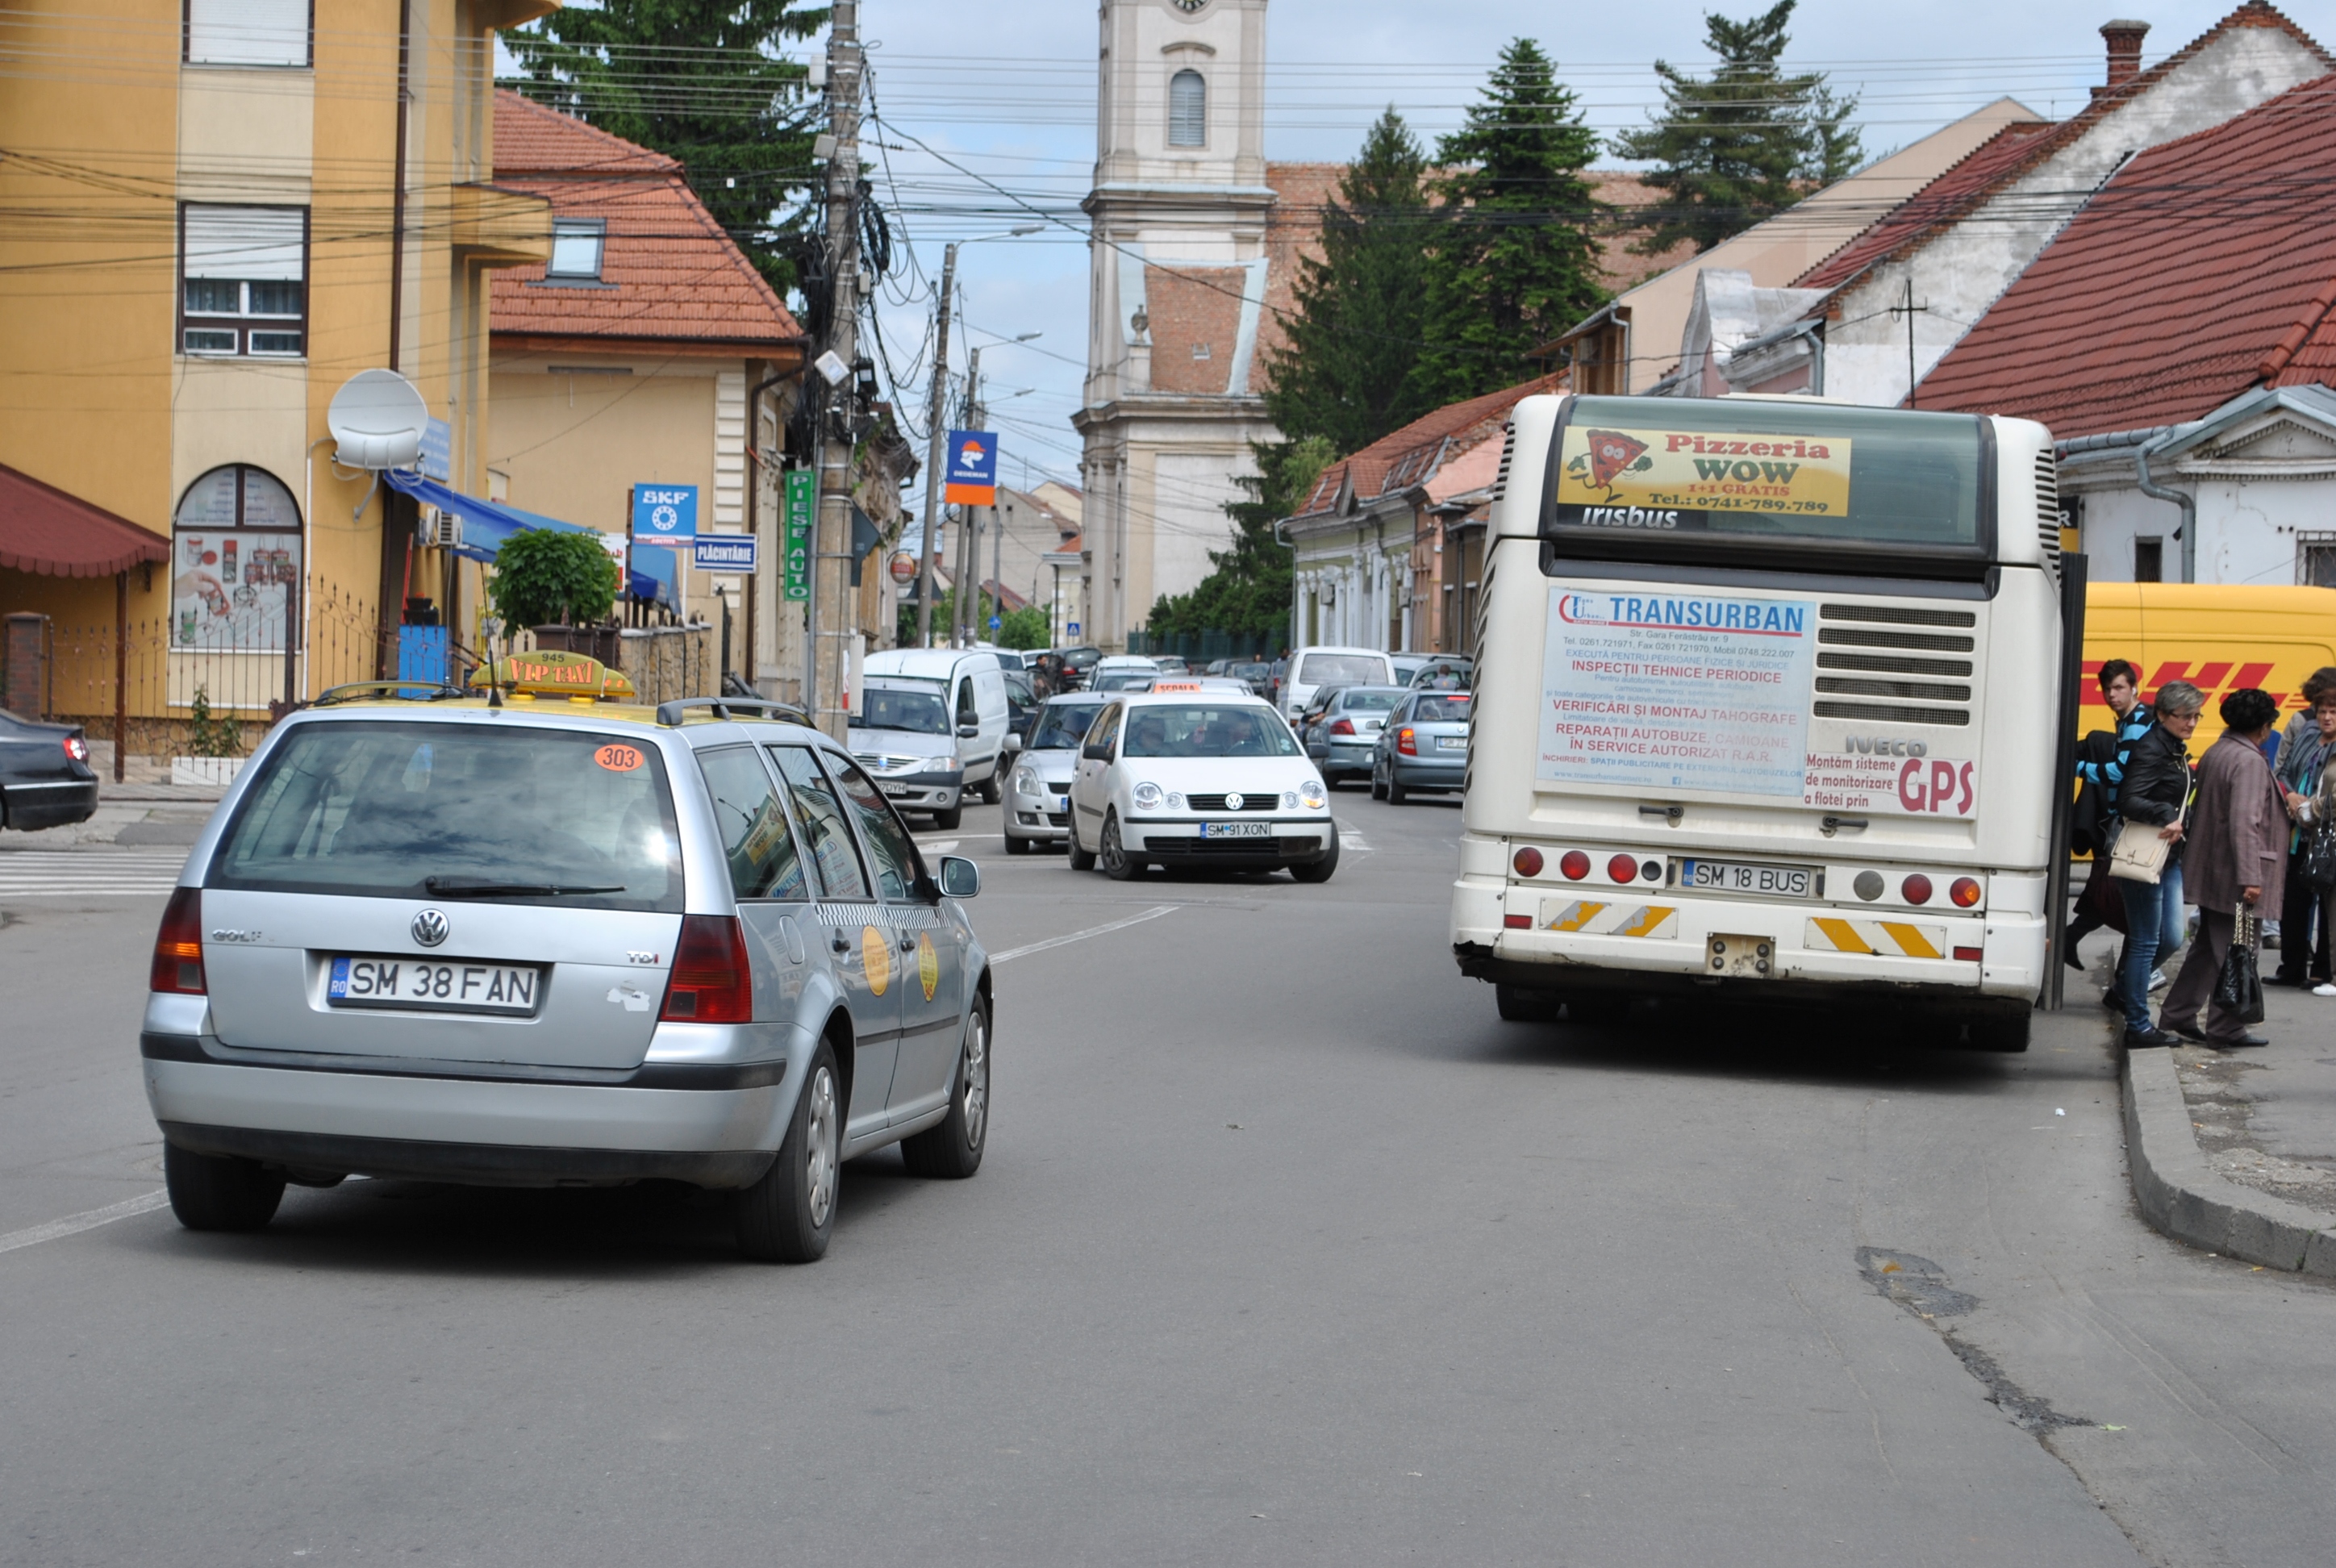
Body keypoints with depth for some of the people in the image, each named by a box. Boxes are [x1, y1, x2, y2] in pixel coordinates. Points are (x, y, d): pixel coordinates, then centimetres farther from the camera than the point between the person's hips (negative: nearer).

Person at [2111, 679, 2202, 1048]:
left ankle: (2124, 990, 29)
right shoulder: (2150, 751, -16)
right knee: (2146, 941, -5)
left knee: (2171, 936, 10)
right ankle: (2138, 1027, 0)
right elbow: (2129, 800, -27)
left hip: (2169, 855, 9)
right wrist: (2166, 817, -38)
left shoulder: (2176, 751, 14)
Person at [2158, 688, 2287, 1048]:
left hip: (2211, 871, 9)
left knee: (2209, 947, 17)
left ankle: (2176, 1015, 21)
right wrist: (2251, 877, -25)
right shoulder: (2249, 761, -18)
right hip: (2234, 877, -9)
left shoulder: (2215, 753, 10)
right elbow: (2244, 822, -24)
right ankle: (2225, 1028, 4)